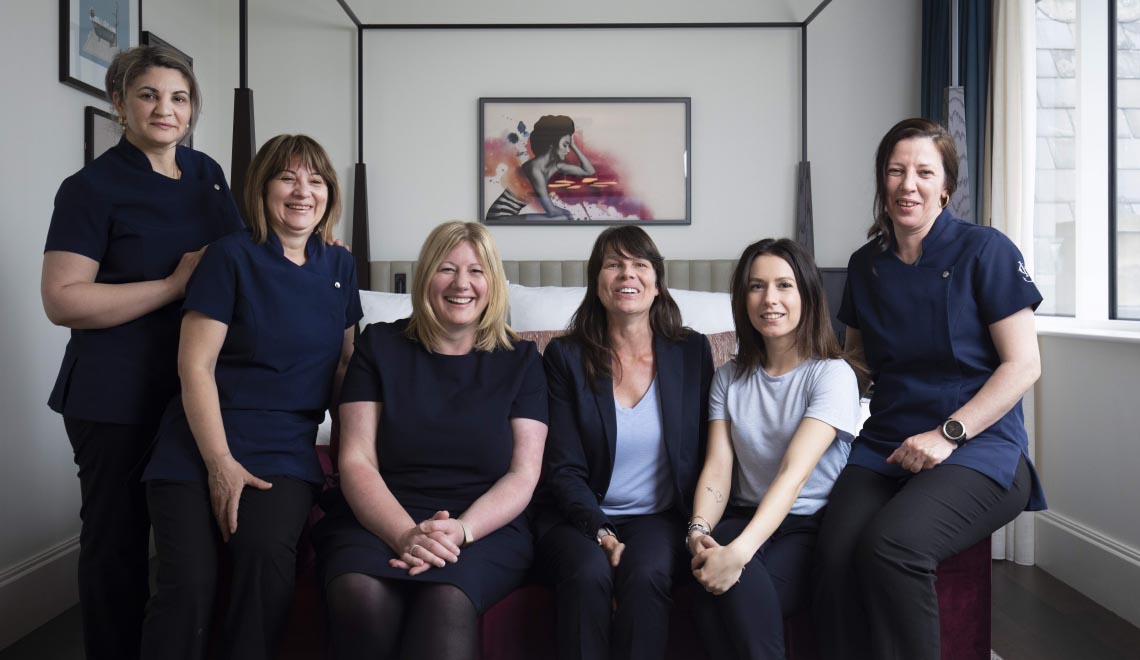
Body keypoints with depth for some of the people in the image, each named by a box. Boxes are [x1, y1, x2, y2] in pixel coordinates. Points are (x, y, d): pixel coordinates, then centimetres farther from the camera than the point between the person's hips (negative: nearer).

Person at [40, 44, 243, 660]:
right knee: (117, 541, 8)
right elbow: (62, 299, -16)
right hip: (119, 399, -5)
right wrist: (175, 286, -19)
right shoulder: (93, 186, -8)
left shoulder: (208, 173, 10)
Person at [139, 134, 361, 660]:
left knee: (269, 555, -25)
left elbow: (342, 362, 20)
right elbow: (195, 366, -6)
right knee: (190, 581, -21)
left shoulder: (339, 266, 11)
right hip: (203, 440, -2)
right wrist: (220, 463, -12)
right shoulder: (233, 256, -2)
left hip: (286, 446, 3)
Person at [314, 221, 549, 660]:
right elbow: (356, 462, 0)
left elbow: (523, 474, 2)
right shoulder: (380, 345, 8)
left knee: (446, 601, -36)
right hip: (379, 522, 2)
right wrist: (406, 535, -18)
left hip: (485, 528, -1)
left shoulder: (519, 359, 9)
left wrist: (461, 530, -17)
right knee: (360, 594, -32)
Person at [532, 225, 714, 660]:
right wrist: (600, 531, -18)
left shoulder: (692, 352, 5)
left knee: (646, 574, -31)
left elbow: (704, 457, 7)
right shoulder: (565, 357, 0)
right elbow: (564, 469, -3)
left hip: (659, 518, 1)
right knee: (589, 572, -32)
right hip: (579, 517, 0)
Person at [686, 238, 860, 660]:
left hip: (812, 526, -3)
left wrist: (739, 552, -33)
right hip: (746, 519, 3)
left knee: (739, 582, -32)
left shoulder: (832, 375, -7)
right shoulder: (729, 378, 10)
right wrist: (699, 530, -22)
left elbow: (794, 473, -21)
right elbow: (718, 467, -1)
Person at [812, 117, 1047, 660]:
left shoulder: (984, 251, -1)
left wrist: (947, 434, -13)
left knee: (891, 544, -32)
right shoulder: (866, 264, 13)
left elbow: (1023, 364, -5)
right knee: (836, 550, -27)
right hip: (885, 445, 4)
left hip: (980, 446, -4)